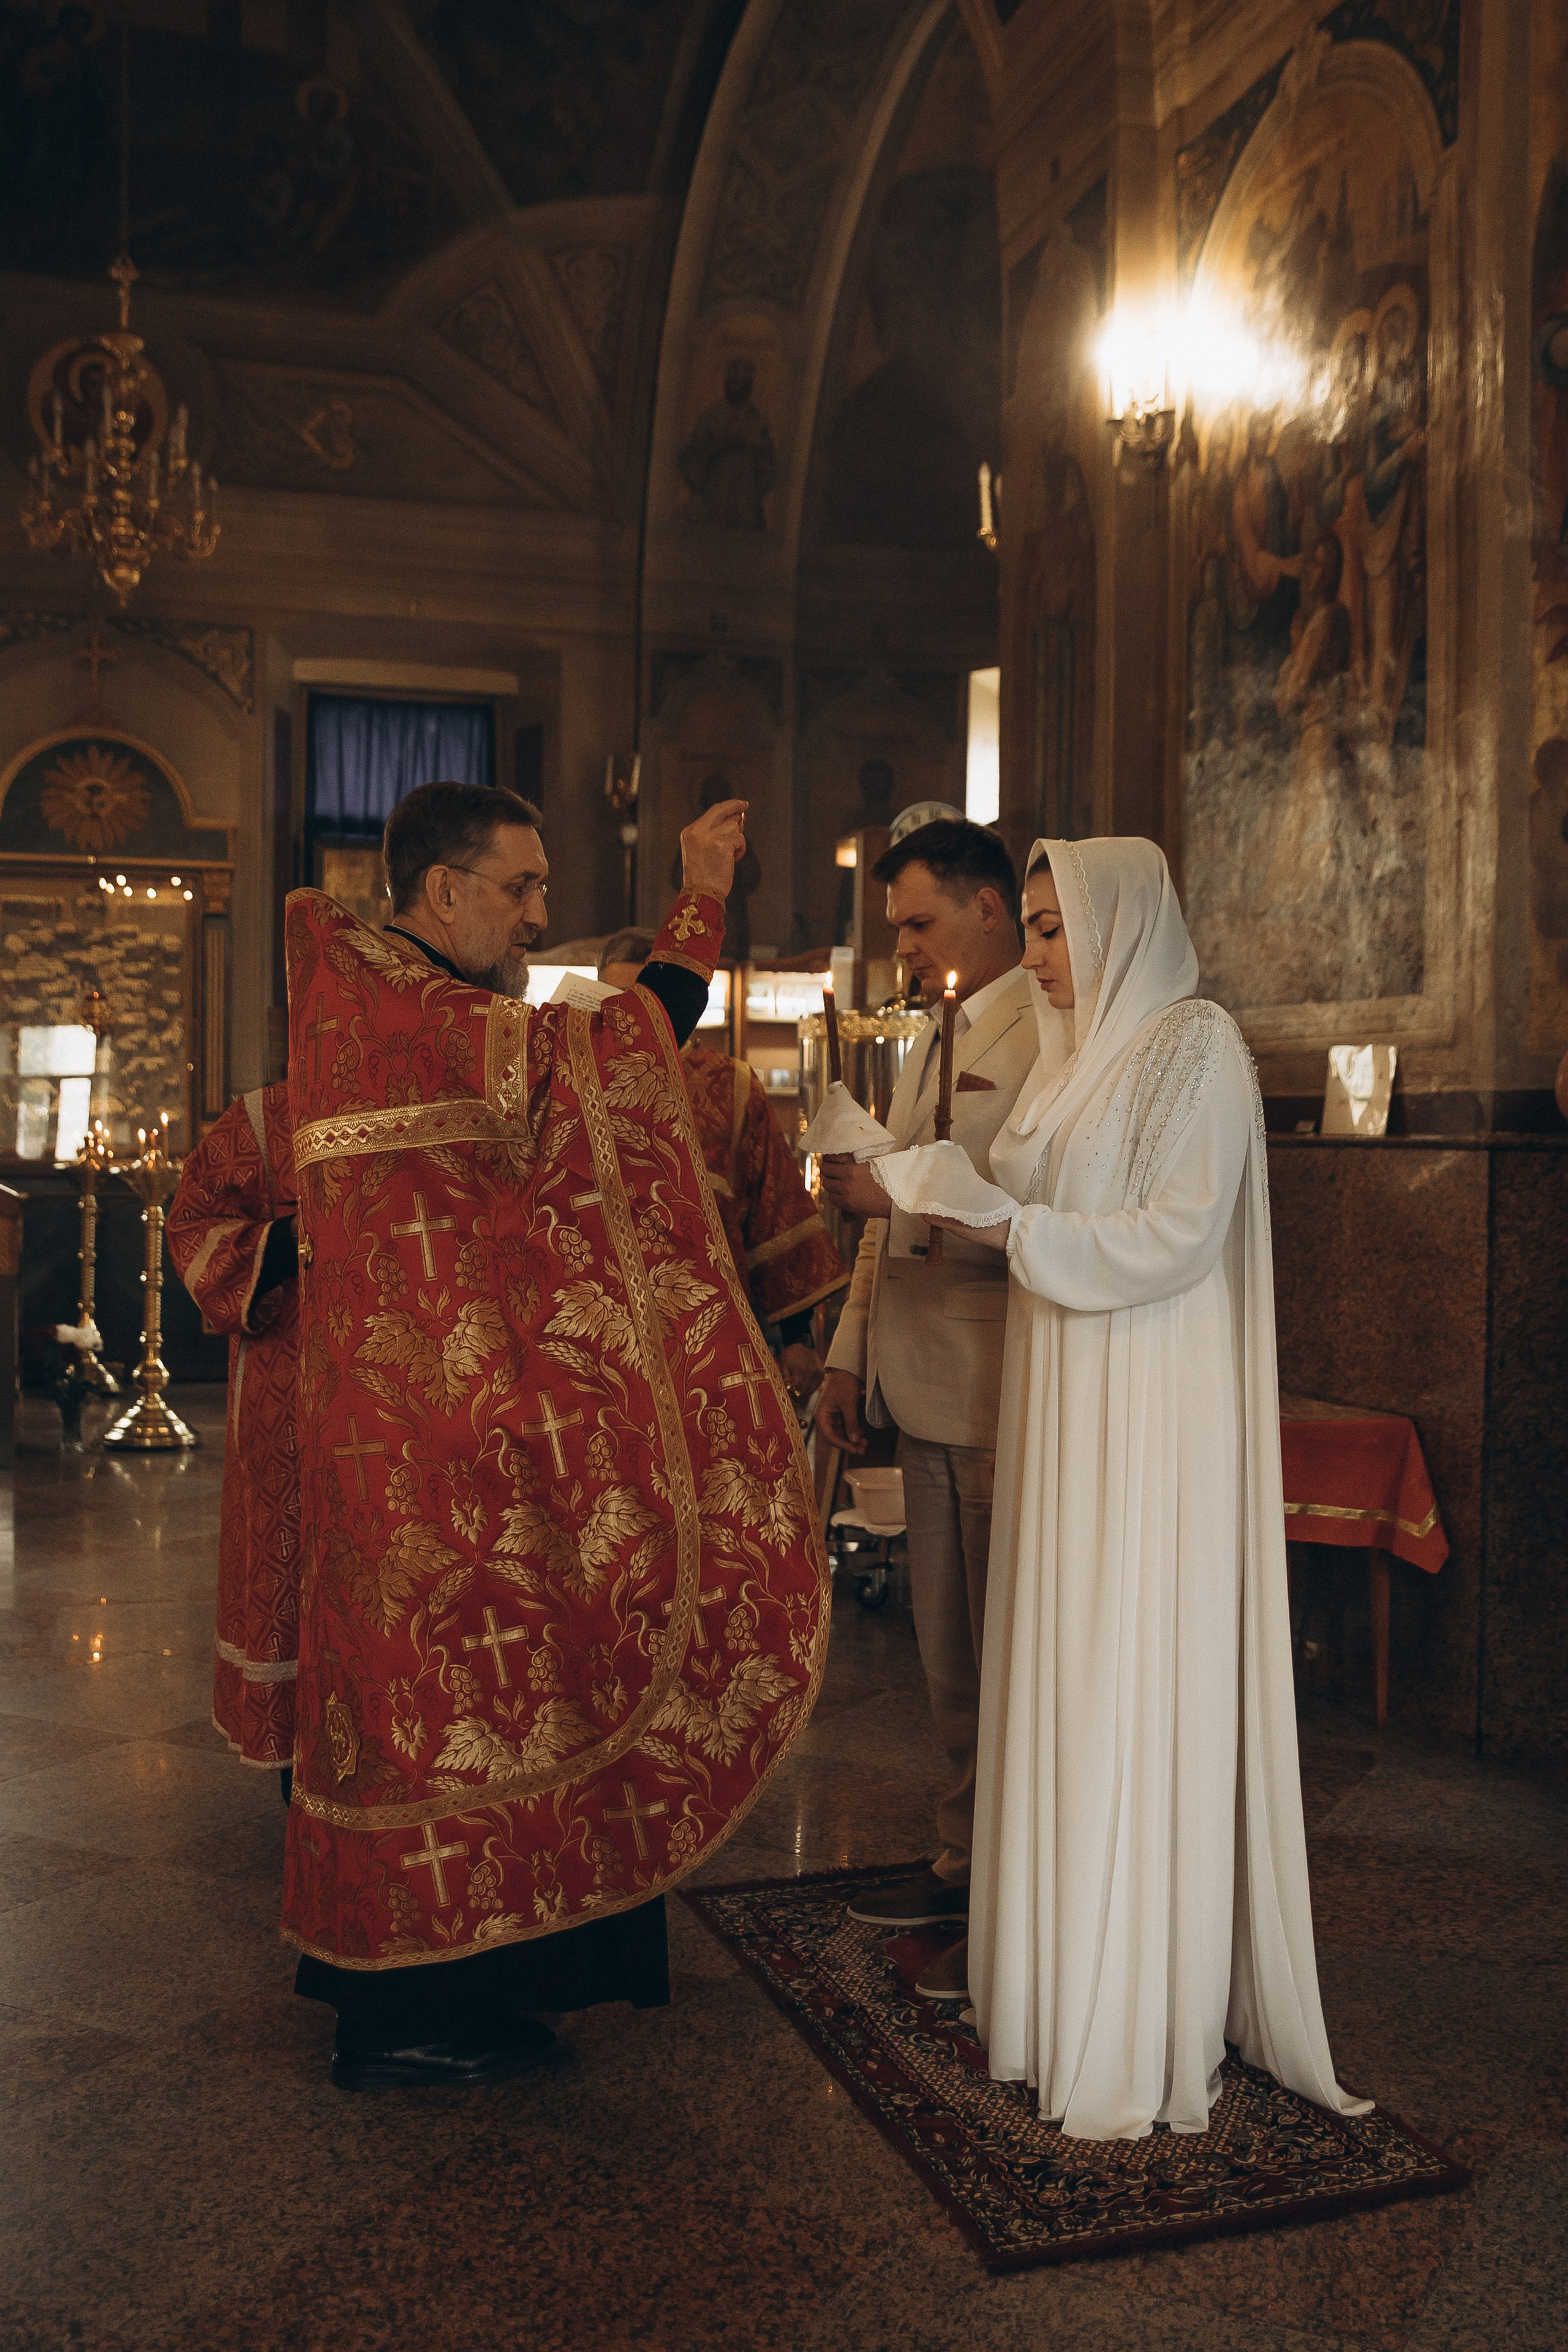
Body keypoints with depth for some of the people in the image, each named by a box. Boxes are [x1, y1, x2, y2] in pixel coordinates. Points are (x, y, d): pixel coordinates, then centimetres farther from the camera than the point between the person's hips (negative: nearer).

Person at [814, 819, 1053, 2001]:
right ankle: (968, 1859, 31)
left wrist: (901, 1193, -23)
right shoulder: (929, 1046, 19)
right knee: (951, 1657, 17)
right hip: (931, 1395, 9)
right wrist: (852, 1354, 19)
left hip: (1011, 1404, -9)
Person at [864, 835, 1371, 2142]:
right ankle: (1066, 1972, 23)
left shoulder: (1195, 1046, -9)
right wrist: (952, 1203, 3)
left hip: (1151, 1421, -8)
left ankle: (1148, 2034, 9)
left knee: (1137, 1692, -3)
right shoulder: (1082, 1051, 16)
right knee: (1065, 1683, 11)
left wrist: (1009, 1226, -20)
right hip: (1065, 1405, 8)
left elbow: (1173, 1237, -18)